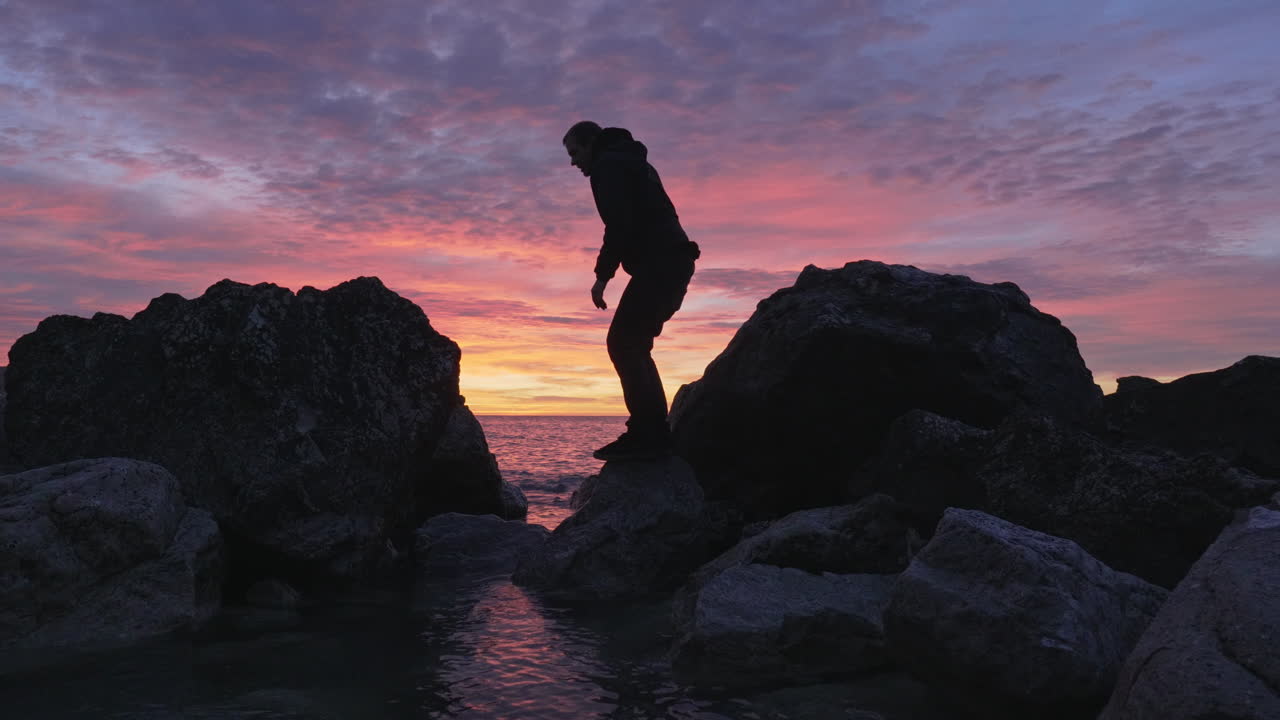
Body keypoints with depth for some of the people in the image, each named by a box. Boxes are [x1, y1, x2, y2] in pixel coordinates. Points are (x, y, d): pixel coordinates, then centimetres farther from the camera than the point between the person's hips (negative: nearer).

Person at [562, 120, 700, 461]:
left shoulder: (608, 165, -1)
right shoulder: (635, 164, 30)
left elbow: (619, 224, -16)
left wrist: (603, 275, -15)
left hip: (656, 265, -10)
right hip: (674, 263, 10)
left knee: (623, 344, -10)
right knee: (633, 346, 12)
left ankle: (646, 433, -14)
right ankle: (655, 432, 10)